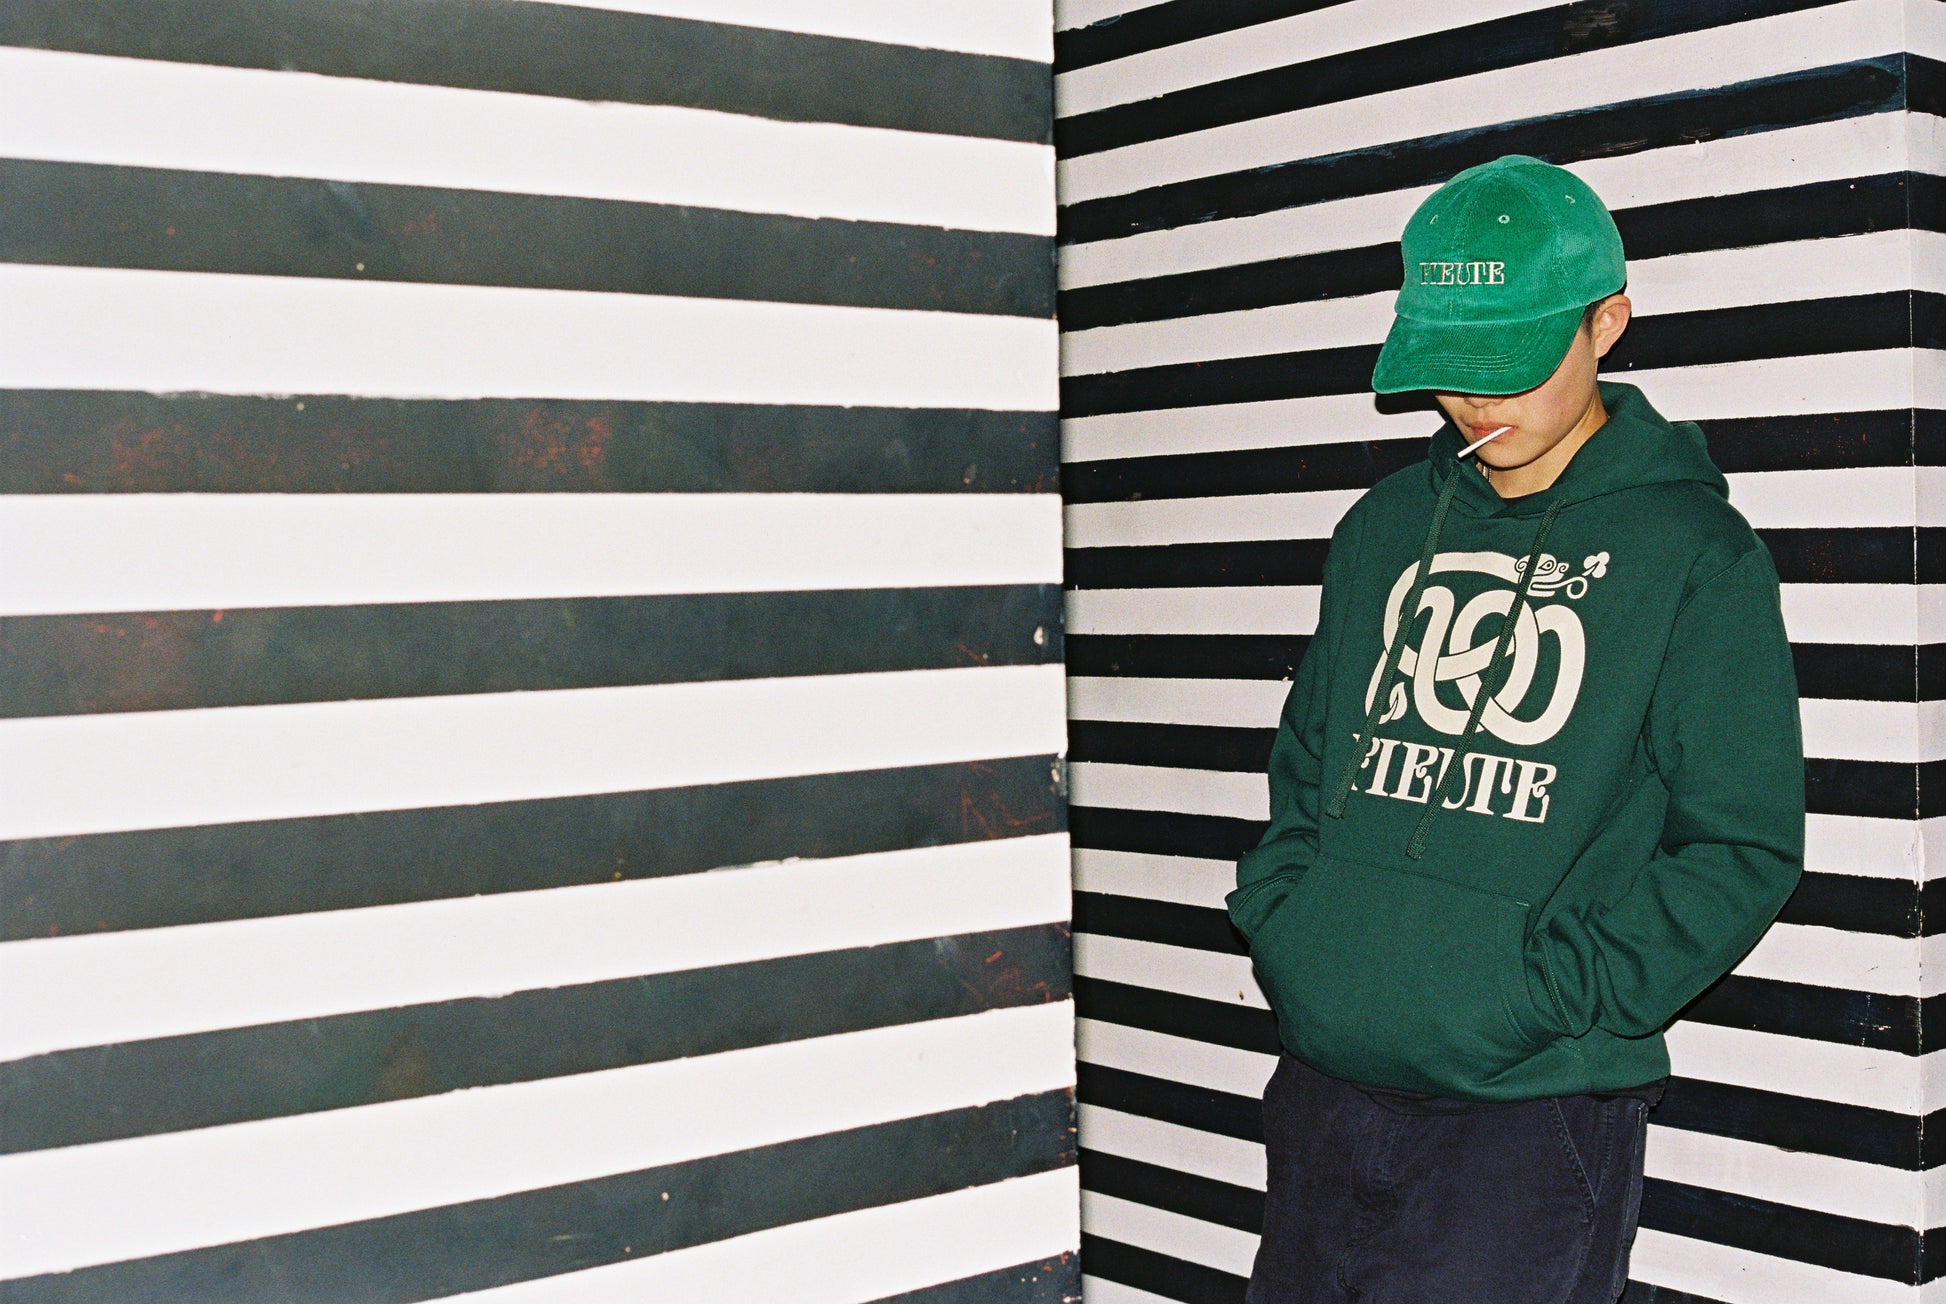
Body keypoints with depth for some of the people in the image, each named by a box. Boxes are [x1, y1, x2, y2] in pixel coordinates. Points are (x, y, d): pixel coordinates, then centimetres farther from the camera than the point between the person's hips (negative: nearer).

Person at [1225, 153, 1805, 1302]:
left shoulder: (1693, 553, -4)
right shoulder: (1385, 528, 12)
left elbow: (1744, 847, -7)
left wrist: (1541, 1003, -15)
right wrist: (1277, 921, 2)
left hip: (1533, 1112, -5)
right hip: (1319, 1088, 5)